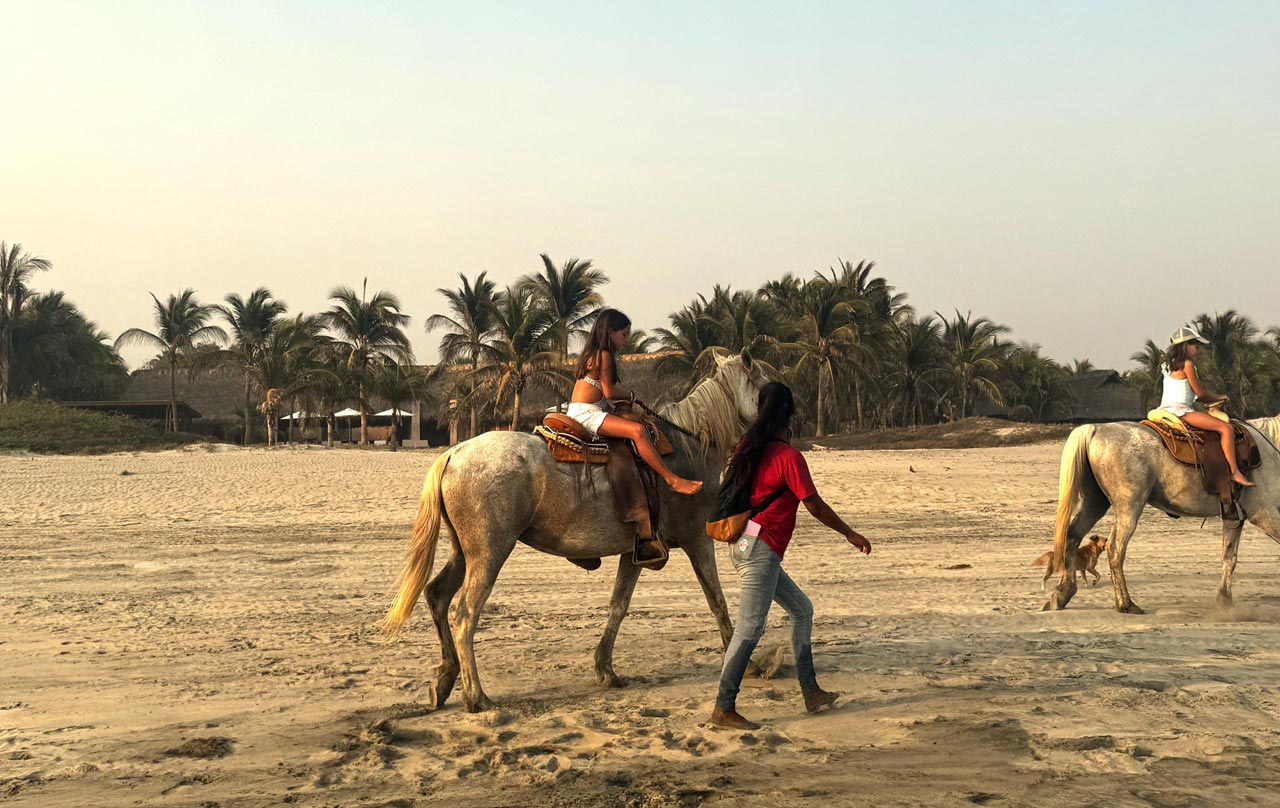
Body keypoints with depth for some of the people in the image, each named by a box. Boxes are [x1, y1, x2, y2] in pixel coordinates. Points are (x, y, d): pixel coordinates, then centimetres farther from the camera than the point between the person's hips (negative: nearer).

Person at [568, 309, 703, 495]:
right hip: (586, 413, -11)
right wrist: (631, 395, 6)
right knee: (637, 430, -24)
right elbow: (609, 392, -12)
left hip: (587, 412, 11)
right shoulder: (604, 355, -12)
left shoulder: (594, 354, 18)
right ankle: (673, 480, -26)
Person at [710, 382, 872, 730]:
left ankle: (811, 692, 22)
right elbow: (815, 505, -8)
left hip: (742, 543, 9)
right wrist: (850, 534, 1)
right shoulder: (789, 456, -12)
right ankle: (724, 708, -5)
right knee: (750, 627, -7)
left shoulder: (748, 449, 9)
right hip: (760, 548, -9)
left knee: (802, 609, 17)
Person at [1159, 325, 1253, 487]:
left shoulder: (1169, 365, 17)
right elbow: (1200, 393, -7)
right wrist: (1218, 398, 10)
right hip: (1181, 411, -10)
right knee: (1226, 428, -15)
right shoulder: (1187, 364, -9)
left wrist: (1212, 398, 18)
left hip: (1166, 410, 10)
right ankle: (1235, 472, -19)